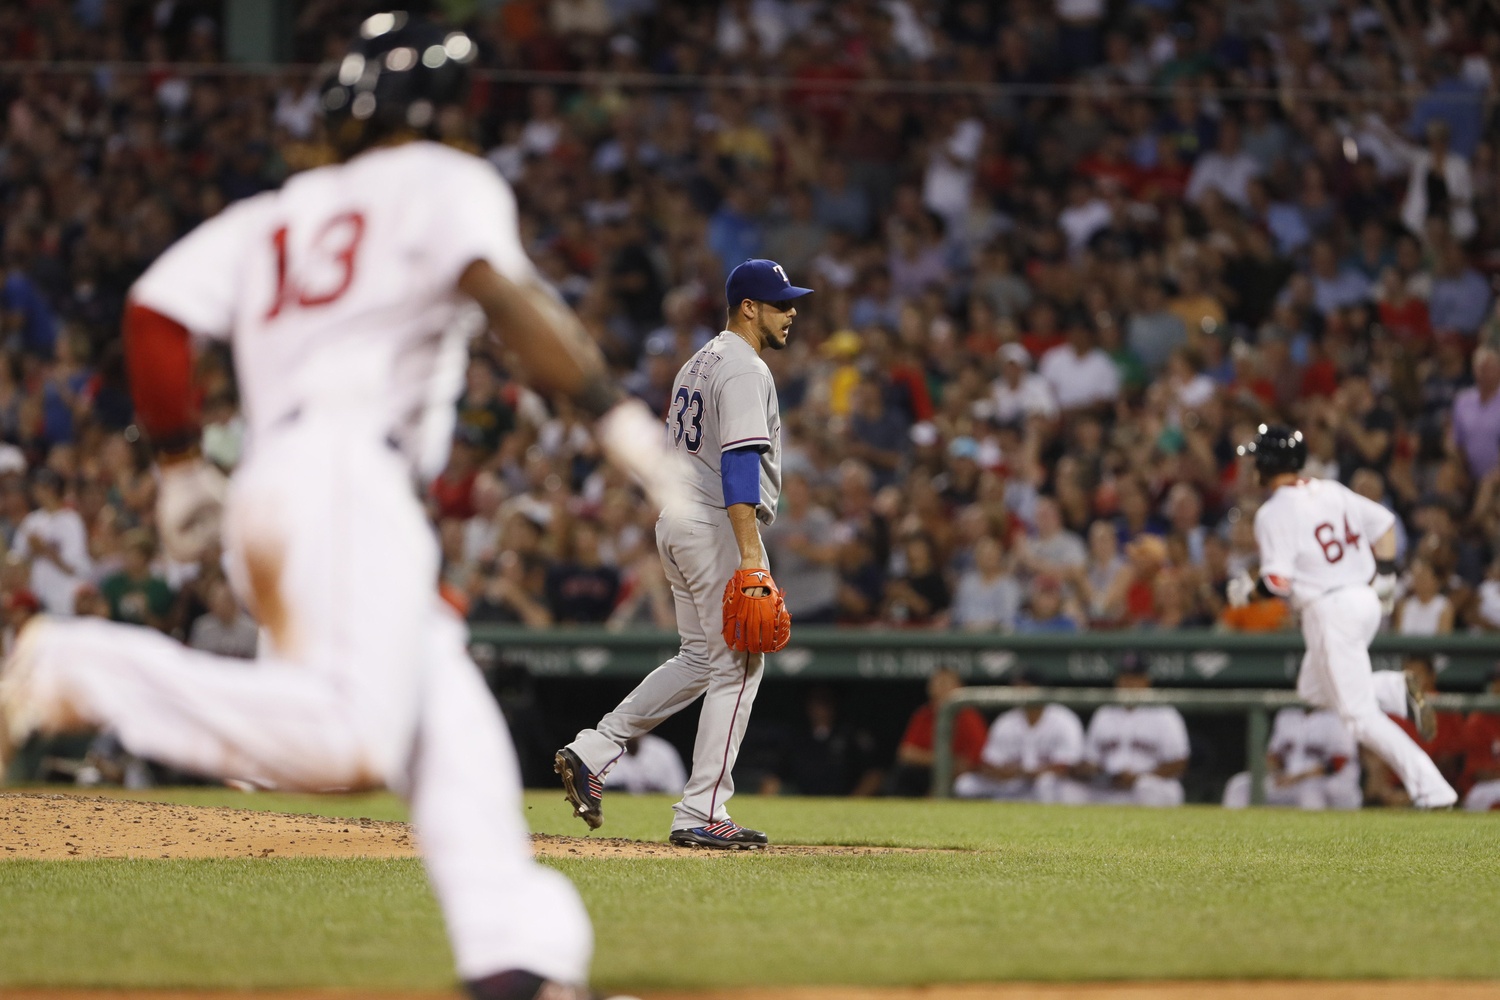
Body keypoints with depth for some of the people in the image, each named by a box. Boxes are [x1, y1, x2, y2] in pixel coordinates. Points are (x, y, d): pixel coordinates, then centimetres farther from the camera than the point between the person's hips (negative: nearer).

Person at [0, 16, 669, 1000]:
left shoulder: (265, 219, 26)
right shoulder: (441, 184, 11)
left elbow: (154, 313, 13)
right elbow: (500, 289, -9)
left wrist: (181, 463, 21)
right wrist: (617, 413, -14)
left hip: (266, 496, 8)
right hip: (352, 473, -8)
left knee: (452, 731, 5)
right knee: (347, 740, -26)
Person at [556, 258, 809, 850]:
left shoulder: (697, 365, 19)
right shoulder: (744, 369, -12)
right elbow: (739, 463, -22)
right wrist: (750, 555, -28)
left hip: (675, 522, 10)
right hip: (718, 526, -10)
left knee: (700, 658, 17)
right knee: (737, 666, -5)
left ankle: (591, 754, 9)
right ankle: (701, 816, -5)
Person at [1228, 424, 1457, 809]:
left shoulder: (1273, 513, -12)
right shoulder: (1331, 491, 9)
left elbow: (1278, 581, -17)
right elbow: (1383, 522, 12)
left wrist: (1247, 589, 2)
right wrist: (1385, 572, 20)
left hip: (1330, 612, -8)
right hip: (1367, 601, 8)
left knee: (1360, 714, -3)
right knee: (1313, 688, 25)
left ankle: (1430, 788, -12)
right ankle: (1398, 691, 3)